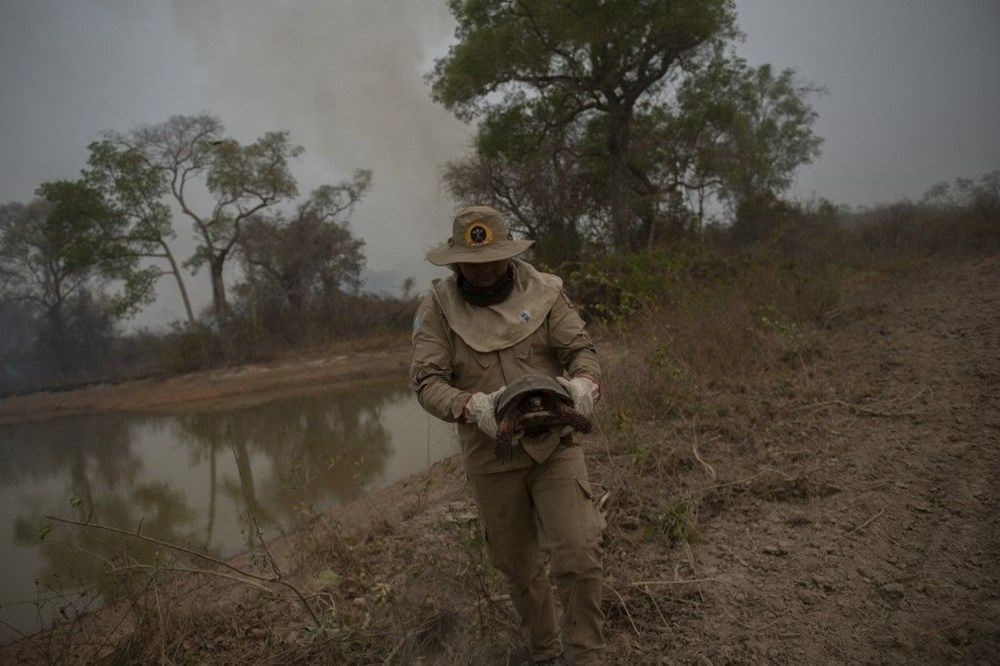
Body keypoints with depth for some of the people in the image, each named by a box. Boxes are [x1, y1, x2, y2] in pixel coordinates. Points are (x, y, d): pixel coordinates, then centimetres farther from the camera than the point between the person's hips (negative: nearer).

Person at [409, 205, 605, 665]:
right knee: (518, 565, 16)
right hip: (490, 455, 1)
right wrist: (472, 406, -31)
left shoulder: (545, 291, -4)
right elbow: (427, 380, -11)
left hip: (554, 443, 0)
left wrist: (584, 383, -26)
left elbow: (580, 349, -2)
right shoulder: (437, 305, -6)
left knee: (579, 556, -8)